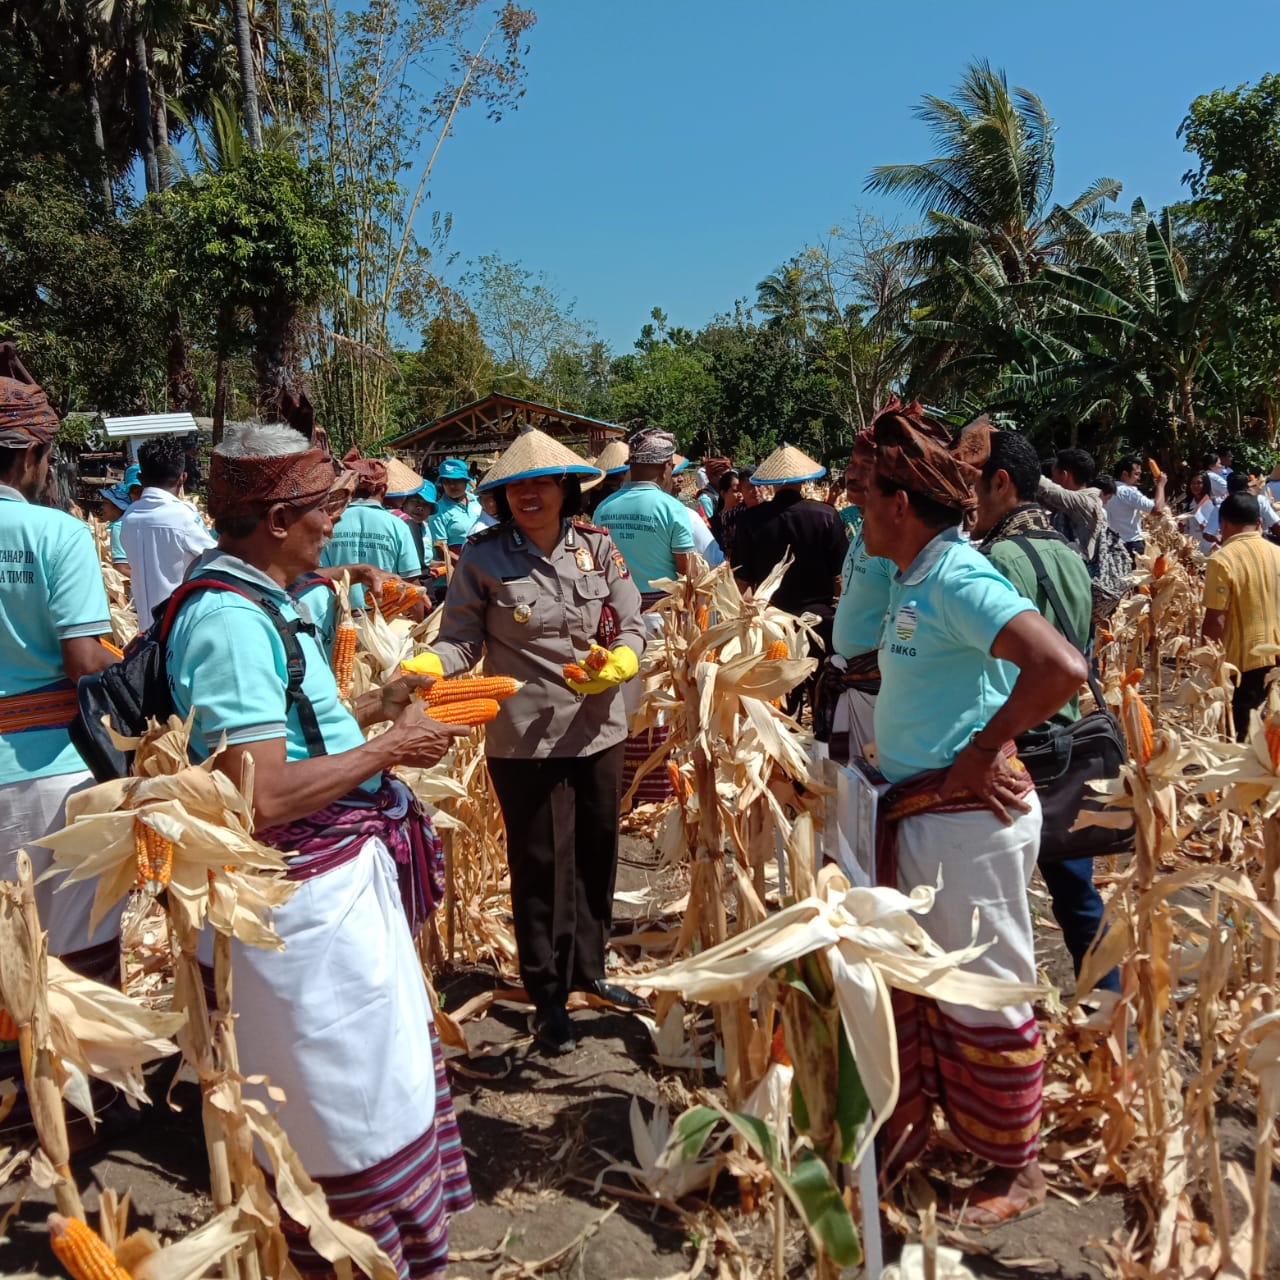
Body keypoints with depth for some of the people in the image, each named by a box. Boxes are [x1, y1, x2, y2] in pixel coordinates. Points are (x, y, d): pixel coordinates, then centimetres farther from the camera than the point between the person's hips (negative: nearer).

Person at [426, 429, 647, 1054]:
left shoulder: (597, 547, 0)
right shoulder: (482, 557, -7)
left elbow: (632, 625, 0)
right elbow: (462, 640, -9)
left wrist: (618, 663, -20)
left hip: (598, 728, 4)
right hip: (525, 737, -3)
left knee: (596, 854, 17)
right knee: (541, 864, 5)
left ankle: (589, 969, 39)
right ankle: (547, 995, 25)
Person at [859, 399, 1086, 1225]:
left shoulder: (958, 578, -19)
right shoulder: (914, 579, 8)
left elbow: (1061, 668, -31)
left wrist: (982, 752, -21)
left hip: (966, 818, -9)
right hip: (914, 813, 9)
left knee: (982, 993, 7)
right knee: (907, 980, 20)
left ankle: (1018, 1169, 28)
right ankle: (907, 1129, 39)